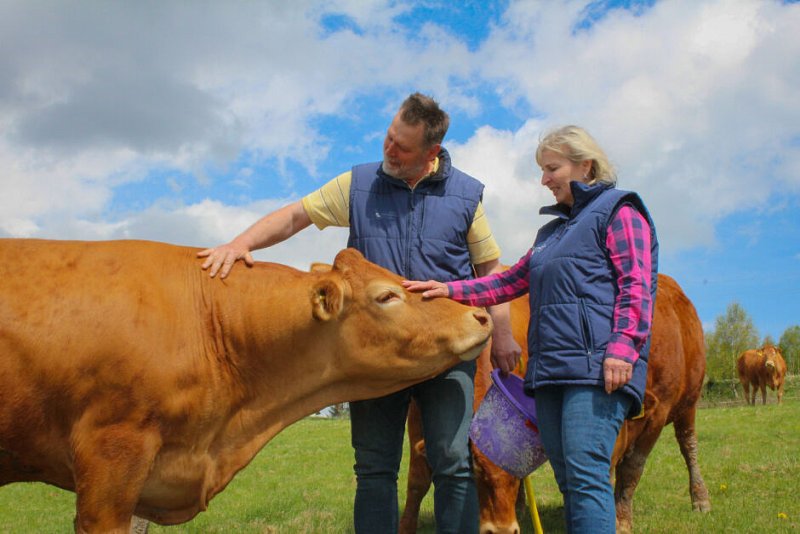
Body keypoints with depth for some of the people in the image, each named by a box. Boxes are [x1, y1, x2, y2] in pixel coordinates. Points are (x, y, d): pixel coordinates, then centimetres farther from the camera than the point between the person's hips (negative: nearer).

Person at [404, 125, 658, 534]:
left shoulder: (618, 211, 4)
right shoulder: (551, 231, 27)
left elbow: (636, 285, -7)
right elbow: (511, 281, 25)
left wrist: (622, 347, -20)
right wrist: (450, 290, 15)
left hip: (596, 366, -8)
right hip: (550, 371, 8)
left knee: (587, 476, -14)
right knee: (567, 480, 6)